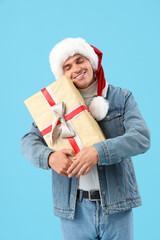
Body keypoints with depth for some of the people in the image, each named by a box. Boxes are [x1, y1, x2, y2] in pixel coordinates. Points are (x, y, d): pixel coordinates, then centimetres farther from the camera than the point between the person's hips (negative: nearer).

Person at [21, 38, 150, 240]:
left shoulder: (122, 98, 1)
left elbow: (142, 138, -11)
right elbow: (29, 141, 1)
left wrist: (98, 152, -25)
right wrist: (49, 157, -21)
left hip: (116, 204, 0)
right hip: (74, 207, 1)